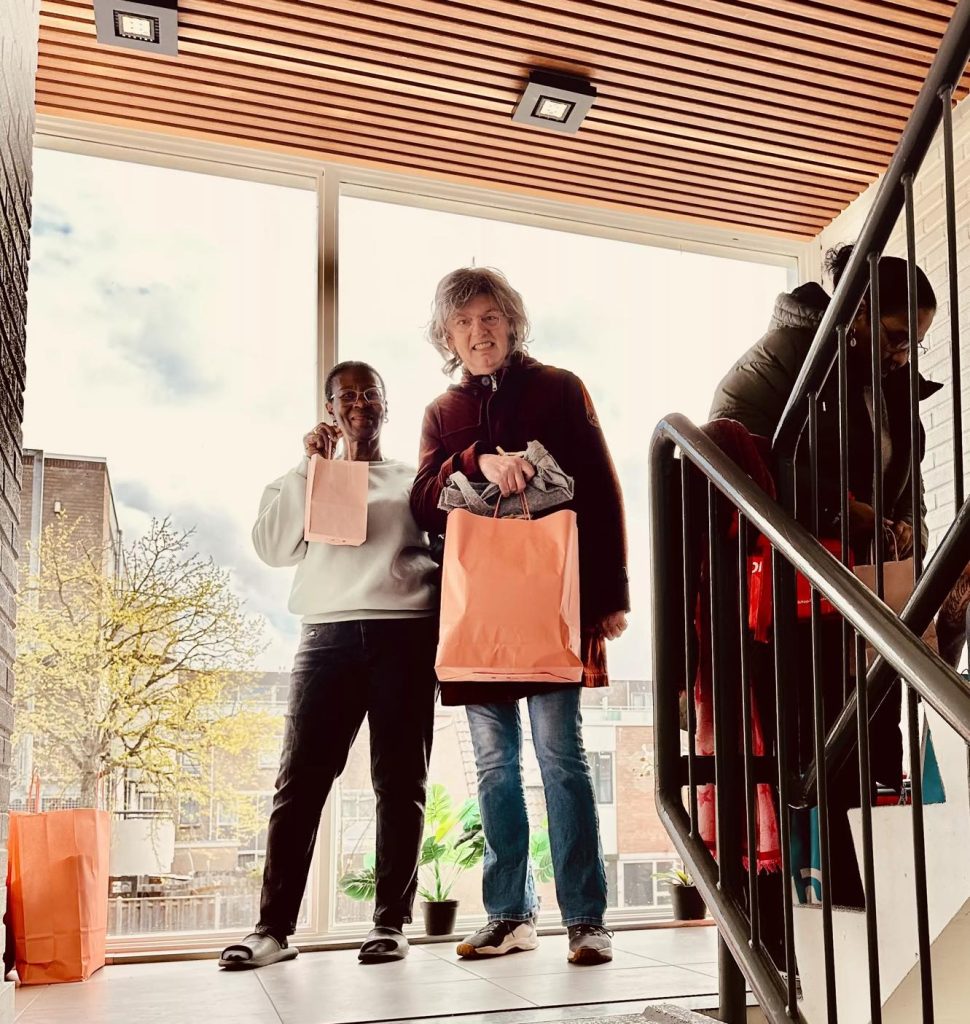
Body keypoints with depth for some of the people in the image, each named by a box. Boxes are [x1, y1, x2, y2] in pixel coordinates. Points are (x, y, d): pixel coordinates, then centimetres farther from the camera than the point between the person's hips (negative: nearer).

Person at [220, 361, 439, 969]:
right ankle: (274, 928, -7)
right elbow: (273, 548, 6)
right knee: (301, 777, -7)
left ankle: (391, 922, 4)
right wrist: (309, 468, 1)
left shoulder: (414, 479, 18)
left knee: (400, 780, -1)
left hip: (406, 632, 0)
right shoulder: (309, 478, 20)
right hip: (330, 633, 0)